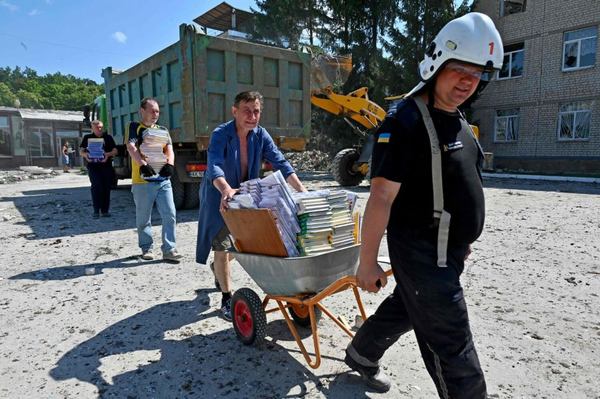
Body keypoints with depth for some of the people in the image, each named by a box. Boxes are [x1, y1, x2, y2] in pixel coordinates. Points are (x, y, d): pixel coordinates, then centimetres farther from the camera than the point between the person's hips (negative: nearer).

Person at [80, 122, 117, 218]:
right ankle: (96, 211, -8)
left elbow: (115, 151, 5)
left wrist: (108, 154, -16)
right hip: (93, 166, -1)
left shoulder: (108, 137, 11)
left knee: (106, 188, 3)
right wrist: (85, 155, -13)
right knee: (96, 186, -14)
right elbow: (81, 151, 11)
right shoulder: (87, 138, 11)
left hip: (106, 166, 1)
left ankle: (105, 210, 12)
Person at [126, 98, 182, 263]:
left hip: (163, 179, 4)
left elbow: (169, 148, 7)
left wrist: (170, 164, -14)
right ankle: (147, 248, 21)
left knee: (169, 215, -4)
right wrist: (142, 164, -27)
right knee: (144, 219, 6)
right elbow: (131, 147, -11)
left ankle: (169, 250, 2)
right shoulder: (135, 127, 4)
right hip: (143, 180, -4)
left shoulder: (162, 130, 19)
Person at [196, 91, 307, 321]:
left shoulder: (261, 135, -10)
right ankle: (227, 298, 10)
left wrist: (301, 190, -28)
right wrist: (226, 190, -60)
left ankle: (219, 268, 51)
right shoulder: (220, 135, -24)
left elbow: (280, 163, -15)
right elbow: (214, 166, -40)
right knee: (222, 245, -5)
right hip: (219, 197, -5)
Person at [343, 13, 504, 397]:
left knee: (403, 308, 25)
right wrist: (367, 263, -19)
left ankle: (361, 355, 48)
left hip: (447, 250, 10)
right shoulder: (406, 121, -20)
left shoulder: (457, 120, 10)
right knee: (451, 342, 2)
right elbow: (382, 197, -22)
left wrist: (461, 239, 22)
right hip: (421, 252, -10)